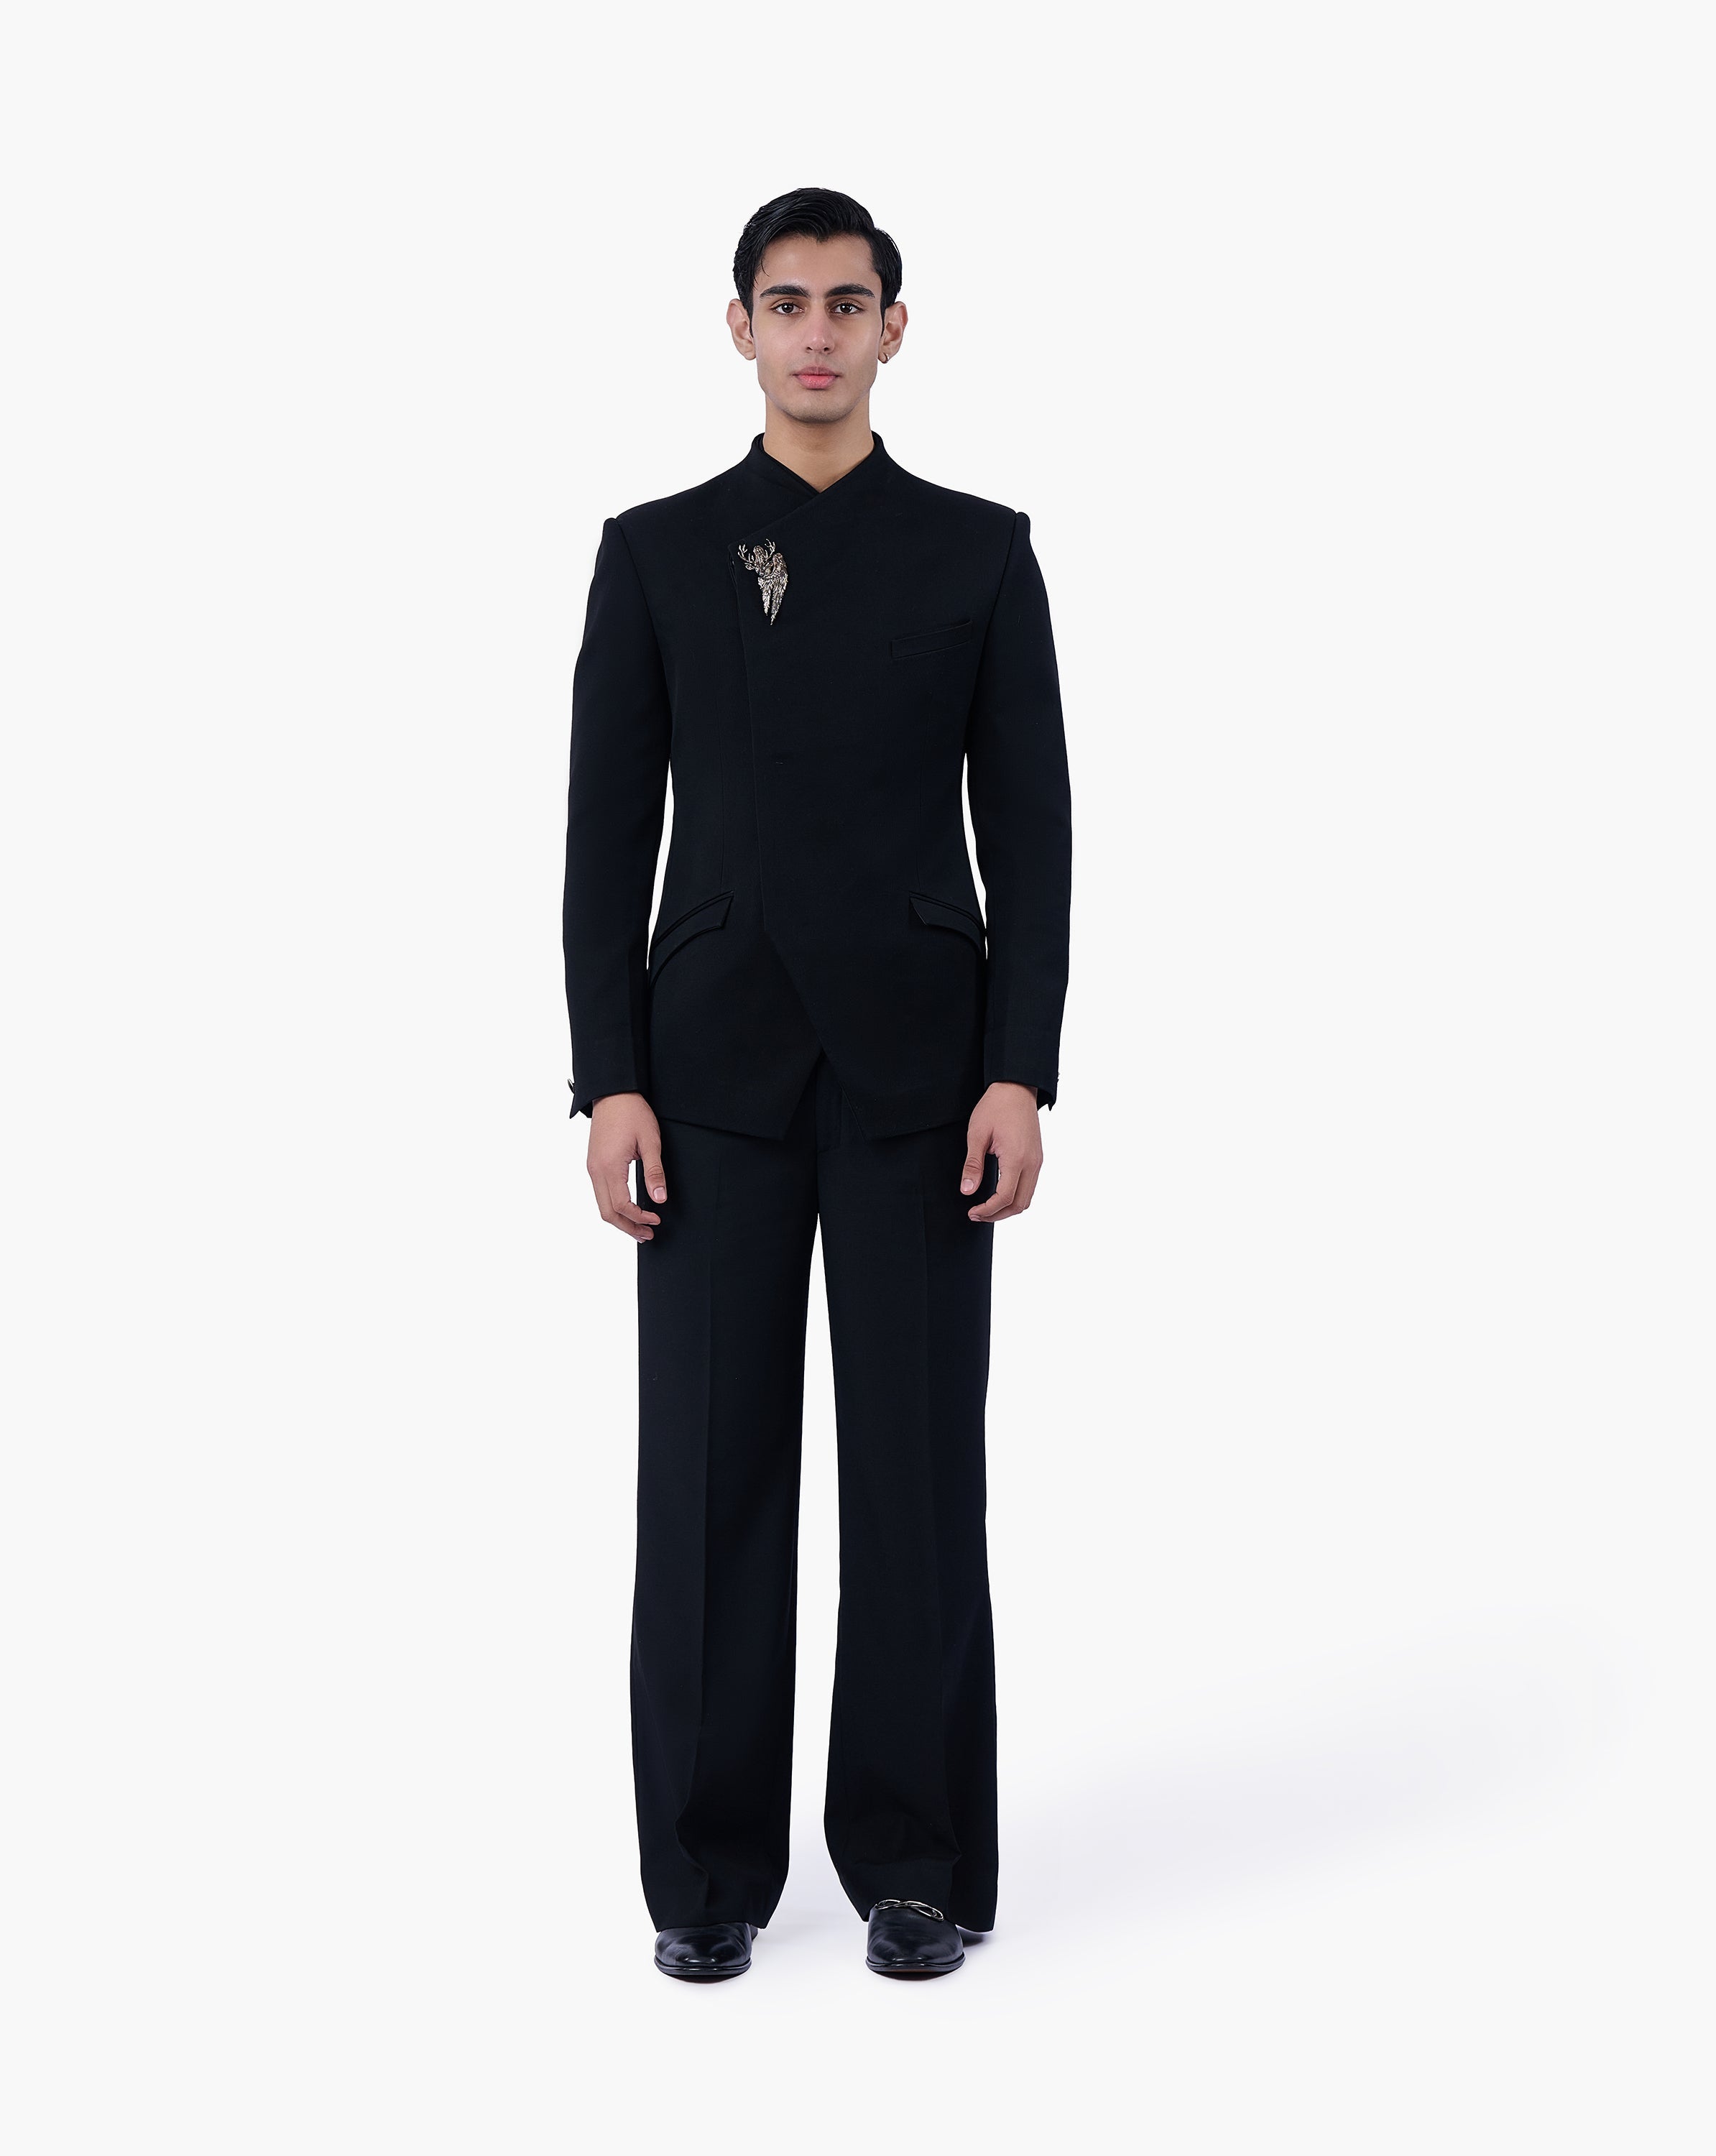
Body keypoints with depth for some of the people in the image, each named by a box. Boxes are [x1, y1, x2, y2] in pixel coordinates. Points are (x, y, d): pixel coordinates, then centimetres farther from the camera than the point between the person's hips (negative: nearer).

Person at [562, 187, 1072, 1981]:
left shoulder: (980, 552, 5)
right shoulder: (654, 553, 6)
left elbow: (1030, 828, 1)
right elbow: (607, 830, 3)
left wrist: (1023, 1074, -8)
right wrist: (609, 1079, -6)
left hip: (916, 1065, 0)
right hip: (715, 1068, 1)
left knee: (919, 1464, 1)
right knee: (709, 1467, 1)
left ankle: (915, 1856, 13)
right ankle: (711, 1862, 13)